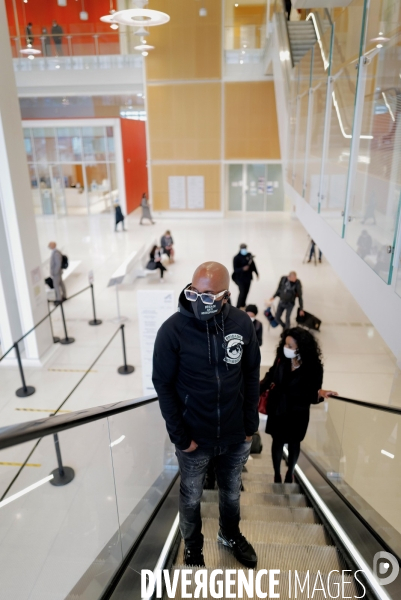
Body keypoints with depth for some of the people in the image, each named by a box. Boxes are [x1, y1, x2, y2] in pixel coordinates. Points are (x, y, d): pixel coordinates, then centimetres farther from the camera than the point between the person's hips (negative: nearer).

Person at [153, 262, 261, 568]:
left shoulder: (243, 323, -15)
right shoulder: (173, 330, -21)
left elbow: (251, 375, -3)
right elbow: (164, 385, -12)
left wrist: (251, 423, 0)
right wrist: (180, 436, -11)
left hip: (236, 436, 2)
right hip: (195, 438, -2)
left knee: (231, 490, 27)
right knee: (191, 497, 23)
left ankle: (230, 535, 58)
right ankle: (193, 544, 53)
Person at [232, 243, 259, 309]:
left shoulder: (249, 255, 2)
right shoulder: (237, 258, -13)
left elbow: (253, 264, 14)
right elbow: (235, 269, -17)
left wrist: (256, 273, 17)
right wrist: (243, 269, -33)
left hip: (248, 277, 6)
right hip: (240, 277, -5)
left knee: (246, 291, 13)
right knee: (242, 292, -12)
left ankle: (243, 304, 34)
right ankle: (238, 307, -2)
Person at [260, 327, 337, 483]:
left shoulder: (313, 367, -23)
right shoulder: (281, 358, -18)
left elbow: (311, 394, -19)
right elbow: (270, 377, -2)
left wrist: (320, 394, -39)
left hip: (297, 414, -1)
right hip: (277, 409, 1)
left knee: (293, 443, 21)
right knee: (277, 441, 16)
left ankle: (290, 473, 48)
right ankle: (277, 474, 40)